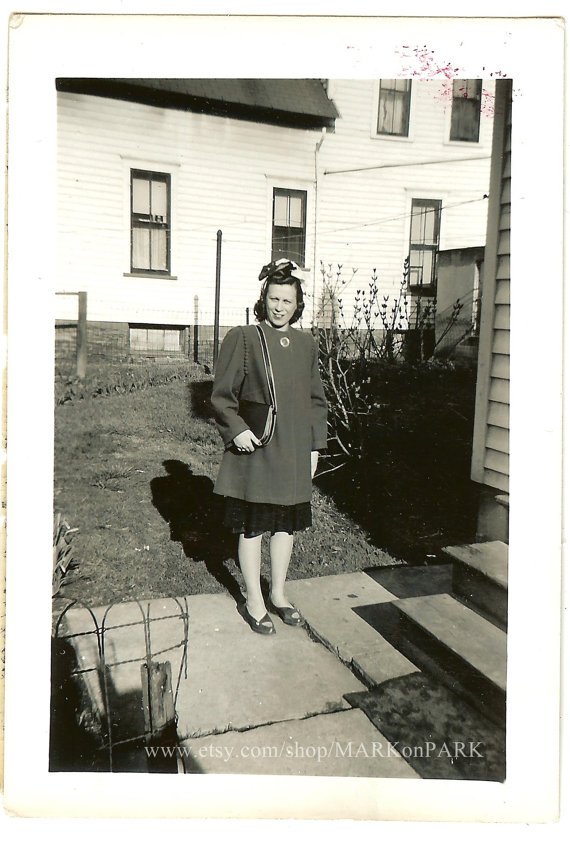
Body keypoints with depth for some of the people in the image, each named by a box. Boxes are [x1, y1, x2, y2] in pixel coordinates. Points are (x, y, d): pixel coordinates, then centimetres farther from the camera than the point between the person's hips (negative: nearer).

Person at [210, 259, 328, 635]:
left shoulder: (307, 344, 9)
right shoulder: (242, 339, -5)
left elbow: (317, 401, 13)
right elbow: (222, 396, -5)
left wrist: (315, 446, 9)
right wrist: (237, 430, -18)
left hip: (295, 452, 5)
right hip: (255, 450, -4)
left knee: (287, 524, 14)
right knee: (253, 526, 6)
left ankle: (279, 593, 32)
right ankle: (254, 601, 22)